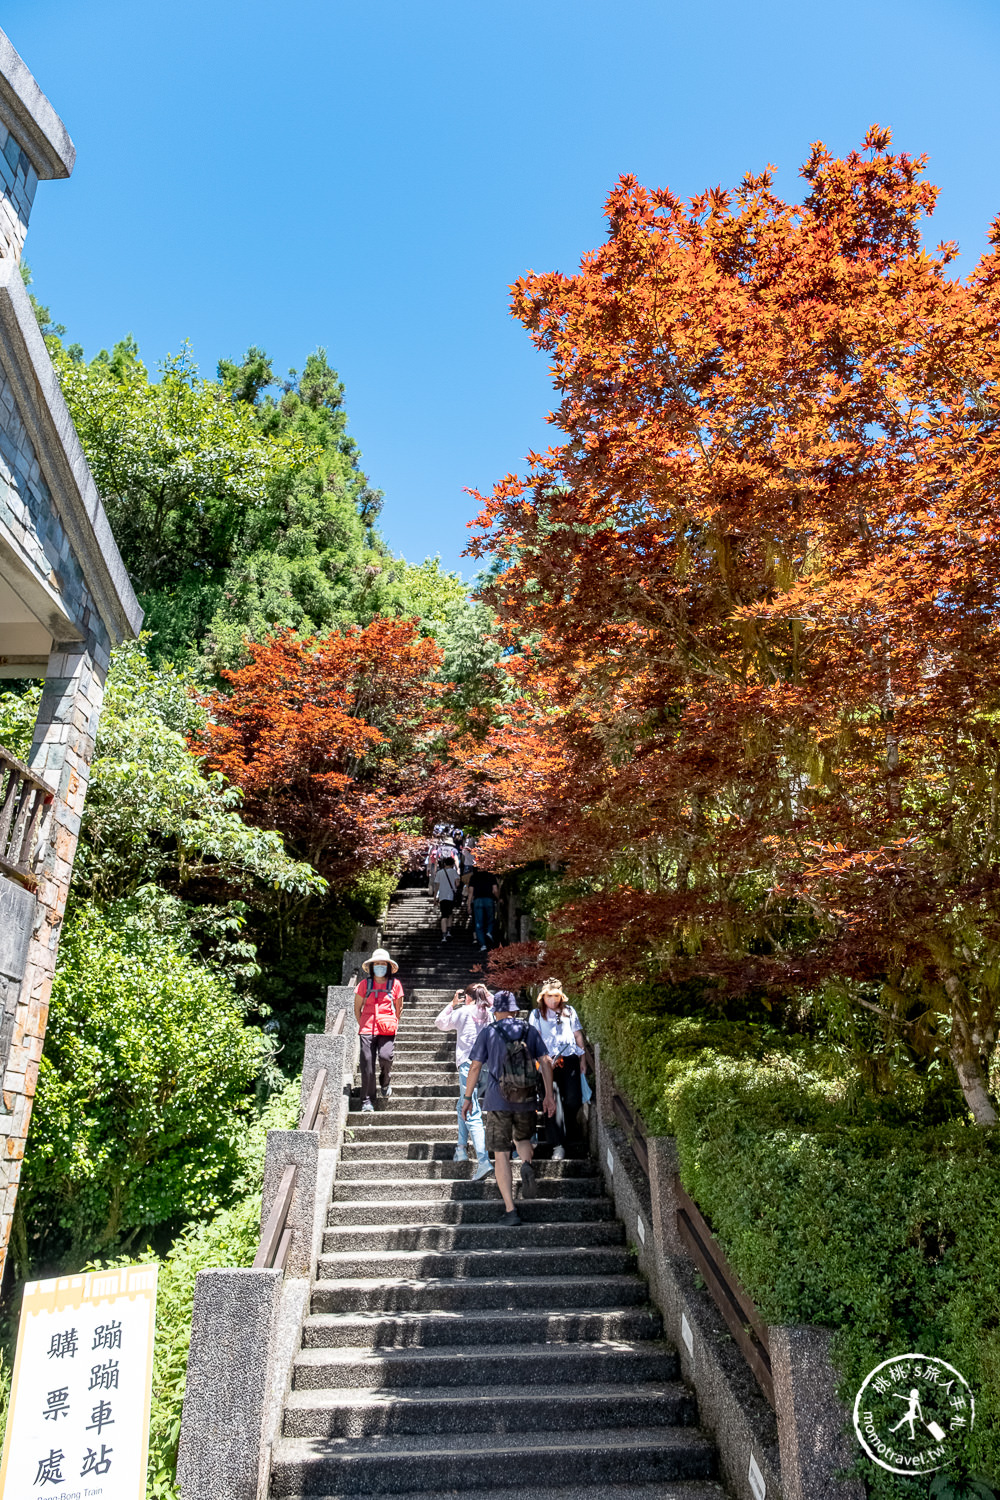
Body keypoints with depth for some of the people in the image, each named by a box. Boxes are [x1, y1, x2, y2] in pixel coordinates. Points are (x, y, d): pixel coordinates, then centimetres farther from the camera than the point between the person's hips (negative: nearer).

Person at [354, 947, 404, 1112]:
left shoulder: (395, 984, 7)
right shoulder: (365, 984, 7)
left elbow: (399, 1009, 16)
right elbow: (357, 1008, 15)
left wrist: (394, 1025, 11)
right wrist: (362, 1026, 11)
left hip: (387, 1030, -1)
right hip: (367, 1029, 1)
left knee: (385, 1056, -20)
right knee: (367, 1063, -6)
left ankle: (385, 1082, 14)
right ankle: (367, 1101, 6)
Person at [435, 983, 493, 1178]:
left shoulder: (463, 1012, -2)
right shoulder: (488, 1015, 8)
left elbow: (440, 1023, 12)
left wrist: (452, 1004, 17)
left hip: (468, 1065, -6)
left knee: (472, 1114, -10)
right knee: (463, 1107, 25)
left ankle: (483, 1161, -21)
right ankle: (461, 1149, 31)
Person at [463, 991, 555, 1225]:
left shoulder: (488, 1033, 0)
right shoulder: (530, 1031, 6)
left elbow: (475, 1067, -3)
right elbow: (545, 1063, 3)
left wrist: (467, 1098, 5)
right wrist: (549, 1095, 8)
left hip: (499, 1102, -2)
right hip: (527, 1100, 3)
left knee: (501, 1155, 5)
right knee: (522, 1139, 28)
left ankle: (511, 1211, 0)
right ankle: (527, 1166, -4)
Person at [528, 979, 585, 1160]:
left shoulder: (569, 1011, 12)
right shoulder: (536, 1014, 6)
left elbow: (578, 1034, 16)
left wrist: (582, 1057, 14)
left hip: (570, 1060, 2)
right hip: (549, 1062, -2)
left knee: (573, 1100, 0)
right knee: (553, 1102, -8)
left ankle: (571, 1133, 30)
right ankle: (558, 1144, -1)